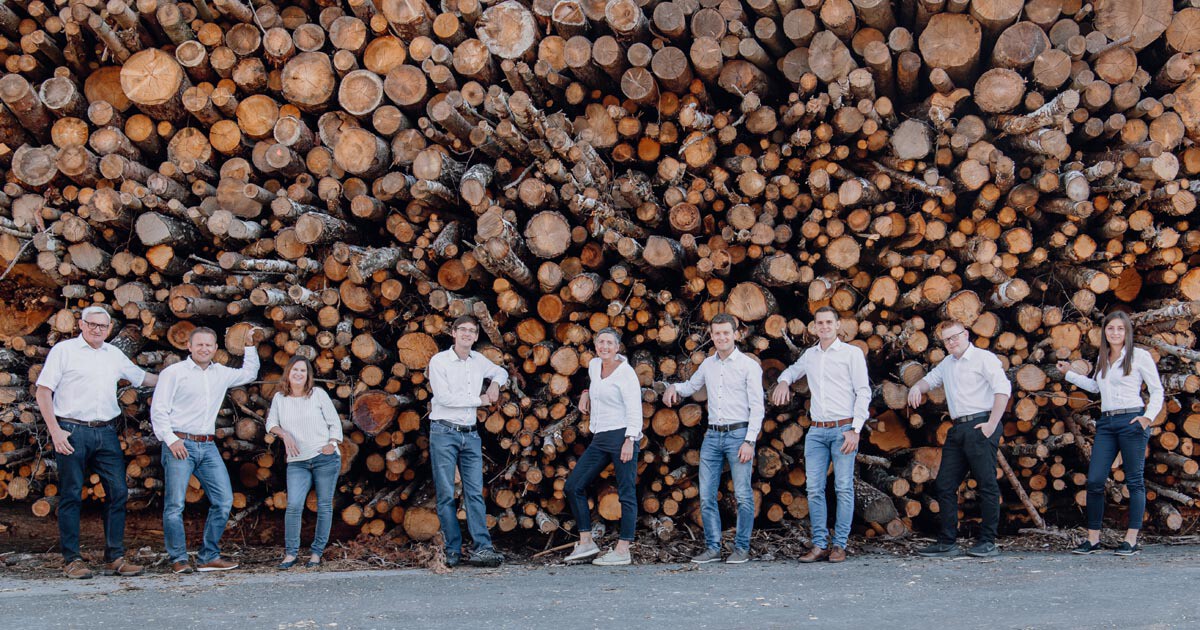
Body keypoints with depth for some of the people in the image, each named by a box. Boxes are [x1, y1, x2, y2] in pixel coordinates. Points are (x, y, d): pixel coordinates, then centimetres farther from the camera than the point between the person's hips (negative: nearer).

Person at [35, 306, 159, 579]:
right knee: (71, 496, -1)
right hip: (72, 431, -5)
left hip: (106, 433, 5)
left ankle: (115, 557, 7)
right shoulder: (63, 350, 1)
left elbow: (141, 377, 31)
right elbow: (43, 391, -2)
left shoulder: (114, 354, 16)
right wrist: (55, 431, -10)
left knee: (118, 492, 0)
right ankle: (71, 559, 6)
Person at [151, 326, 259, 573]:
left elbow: (249, 374, 35)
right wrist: (171, 439, -14)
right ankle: (179, 559, 2)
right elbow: (158, 410, -5)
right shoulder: (173, 373, 0)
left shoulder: (220, 373, 16)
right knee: (175, 504, -8)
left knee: (224, 500, 0)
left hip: (208, 447, 5)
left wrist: (250, 346, 28)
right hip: (180, 445, -5)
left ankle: (209, 557, 7)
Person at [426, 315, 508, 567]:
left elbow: (501, 372, 32)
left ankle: (482, 549, -10)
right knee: (446, 495, -2)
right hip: (444, 433, -4)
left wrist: (495, 383, 7)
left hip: (470, 434, 4)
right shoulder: (439, 361, -4)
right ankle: (453, 551, 1)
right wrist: (480, 400, -8)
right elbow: (443, 397, -14)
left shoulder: (478, 360, 11)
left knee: (475, 493, -4)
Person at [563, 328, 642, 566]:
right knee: (573, 486, 5)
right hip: (600, 439, 9)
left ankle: (623, 549, -2)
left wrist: (629, 440, -23)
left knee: (626, 493, -5)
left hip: (622, 436, -8)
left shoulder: (626, 373, -8)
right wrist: (586, 393, 21)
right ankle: (586, 542, 10)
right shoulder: (594, 365, 13)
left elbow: (635, 410, -14)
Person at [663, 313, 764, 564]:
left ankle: (742, 548, 7)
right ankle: (712, 548, 10)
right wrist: (674, 387, 8)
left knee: (743, 495, -3)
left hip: (738, 434, -5)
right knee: (706, 495, 3)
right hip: (712, 435, 5)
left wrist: (749, 441, -14)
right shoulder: (708, 365, 12)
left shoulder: (749, 365, -4)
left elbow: (757, 407, -6)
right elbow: (692, 385, 31)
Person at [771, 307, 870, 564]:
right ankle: (819, 545, 2)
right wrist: (784, 381, 14)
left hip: (843, 429, -4)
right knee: (814, 488, -1)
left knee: (844, 488, -4)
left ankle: (839, 545, 0)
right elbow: (793, 369, 38)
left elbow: (863, 392, -4)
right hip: (816, 431, 5)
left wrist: (856, 429, -12)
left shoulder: (852, 353, 1)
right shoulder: (809, 355, 15)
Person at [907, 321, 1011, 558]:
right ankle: (947, 542, 8)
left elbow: (1003, 388, -13)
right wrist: (916, 387, 13)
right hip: (957, 430, 8)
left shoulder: (983, 358, -3)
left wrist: (992, 424, -18)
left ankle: (988, 542, 0)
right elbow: (931, 379, 38)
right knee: (944, 485, 5)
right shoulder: (947, 364, 21)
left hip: (980, 426, -8)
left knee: (987, 485, -4)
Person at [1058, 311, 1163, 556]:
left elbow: (1157, 390, 1)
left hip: (1132, 421, -5)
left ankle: (1131, 540, 4)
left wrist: (1149, 417, -11)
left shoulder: (1139, 356, 0)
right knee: (1094, 481, -1)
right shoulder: (1102, 359, 16)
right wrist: (1070, 374, 29)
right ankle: (1092, 538, 5)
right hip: (1106, 423, 5)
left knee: (1134, 481, 0)